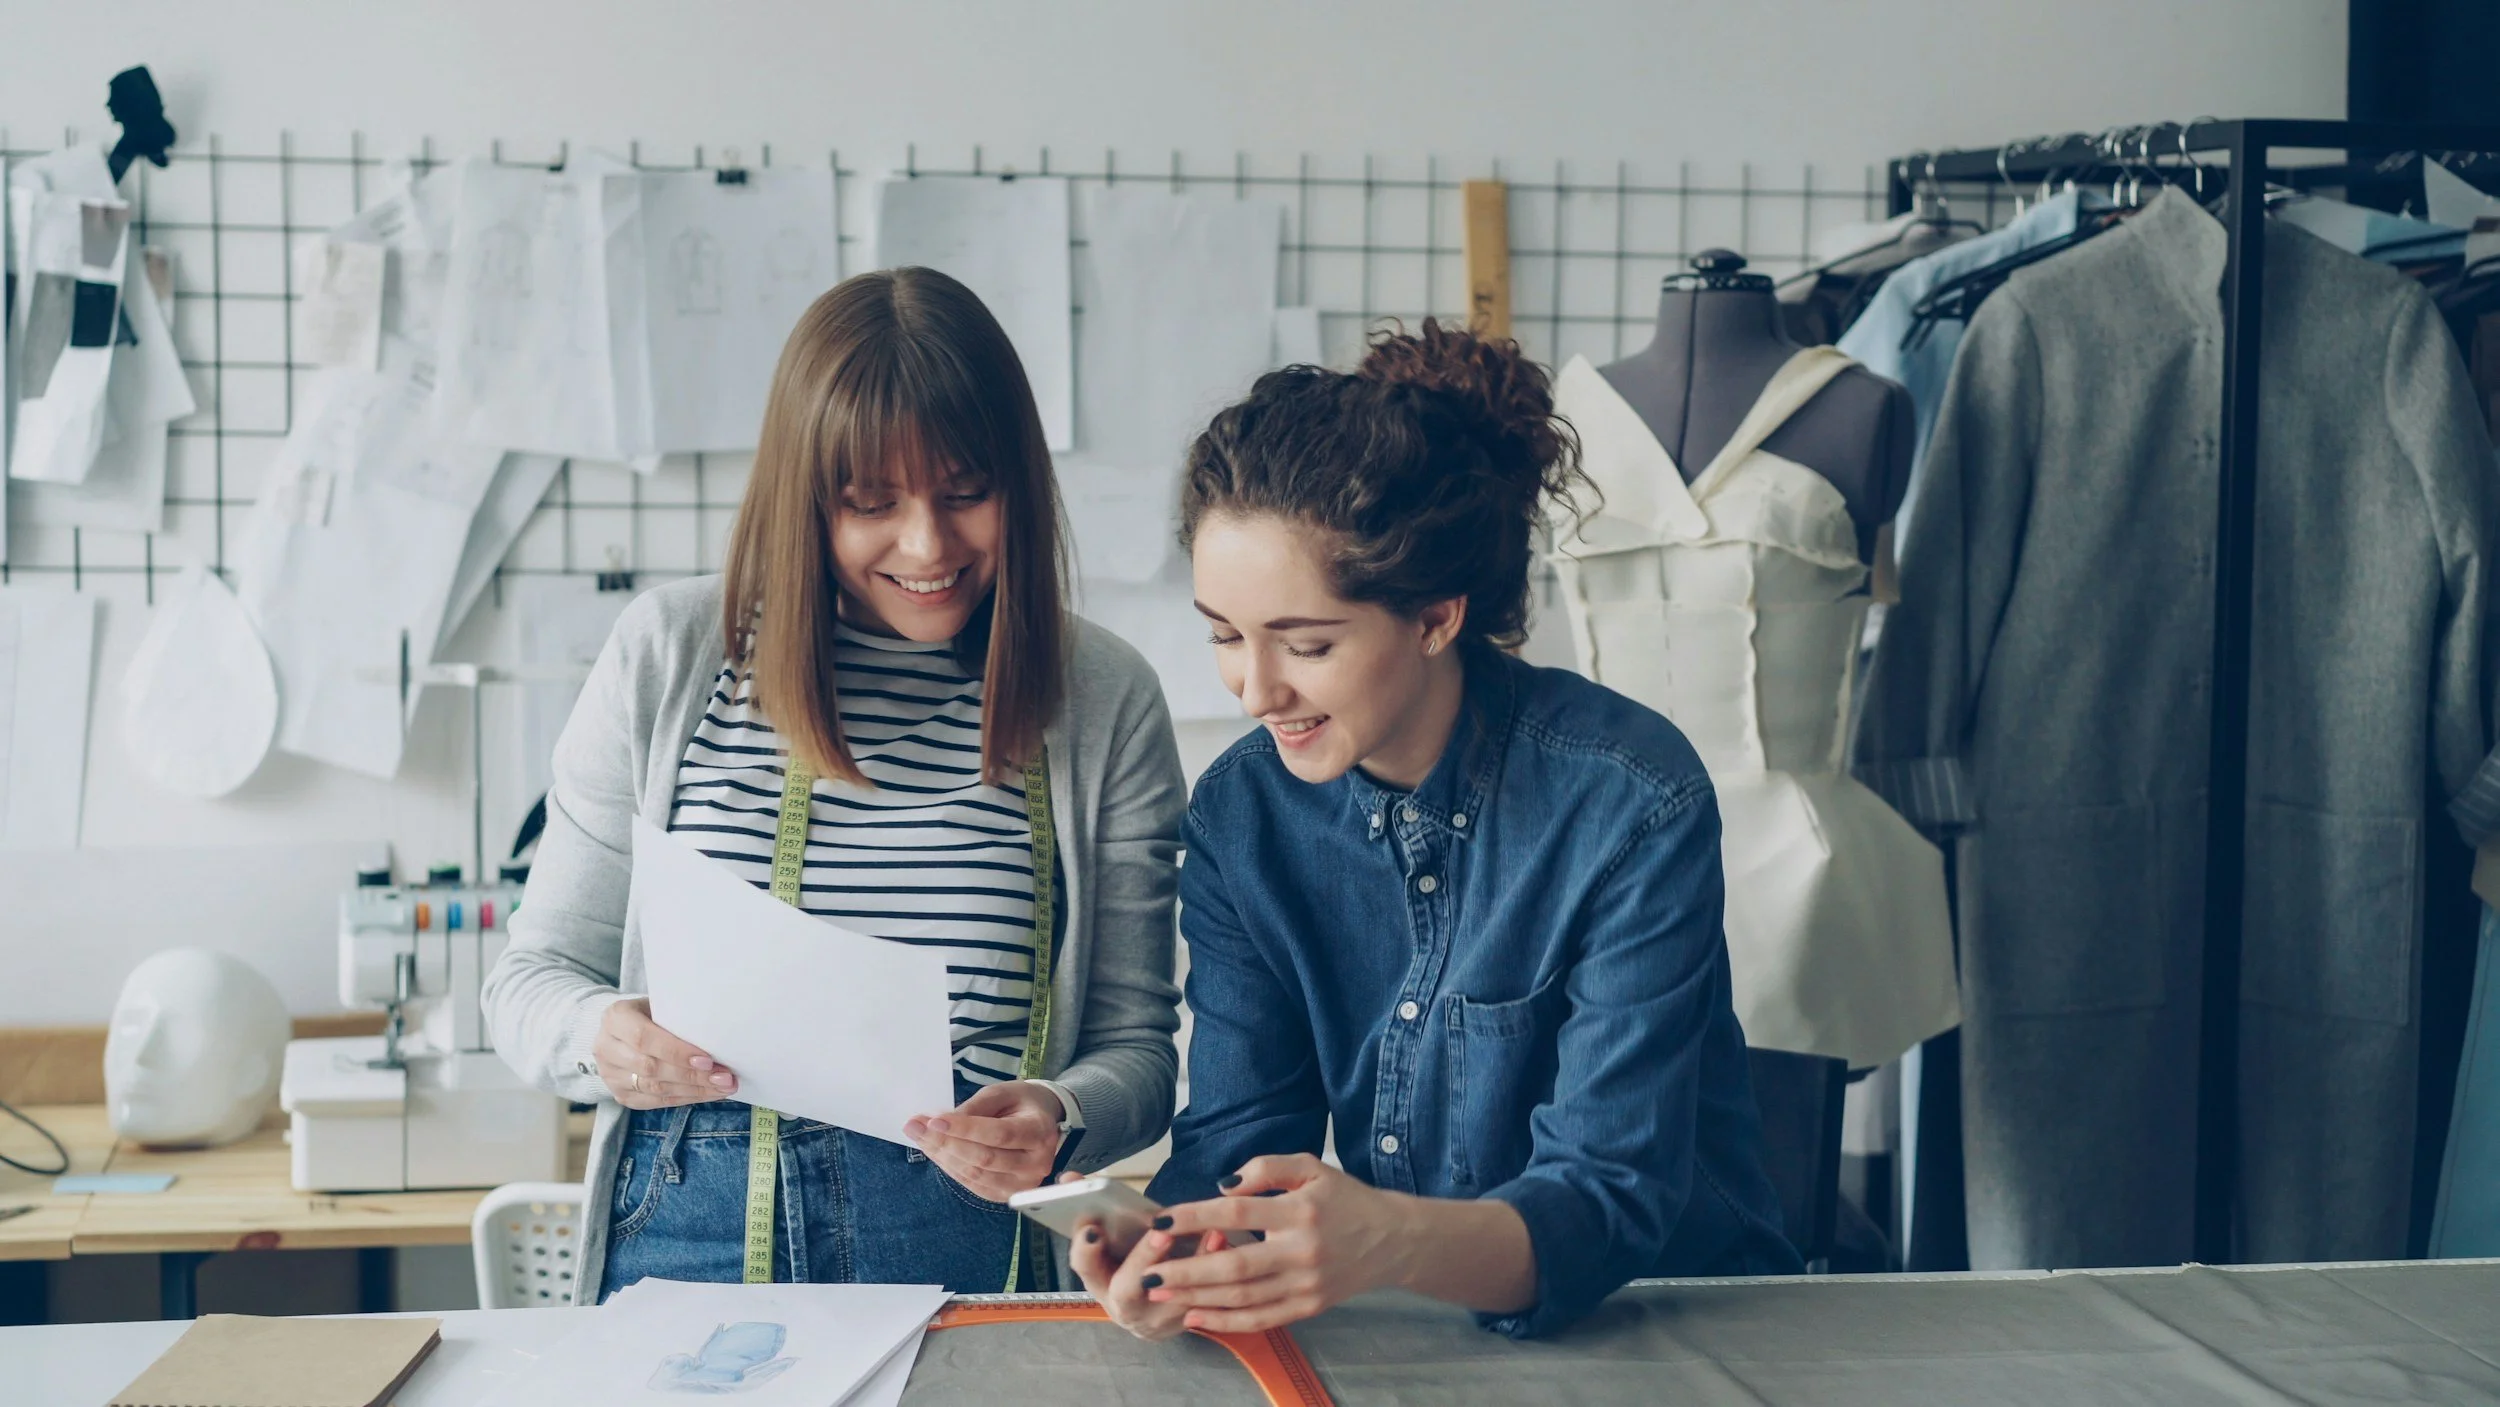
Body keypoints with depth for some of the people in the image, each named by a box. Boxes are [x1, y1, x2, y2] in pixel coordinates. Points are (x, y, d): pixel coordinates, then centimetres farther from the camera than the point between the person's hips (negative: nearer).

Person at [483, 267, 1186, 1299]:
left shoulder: (1105, 702, 5)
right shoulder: (667, 654, 5)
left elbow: (1135, 1043, 7)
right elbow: (534, 977, 10)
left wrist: (1058, 1122, -15)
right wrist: (603, 1040, -13)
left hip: (969, 1242, 0)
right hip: (690, 1232, 1)